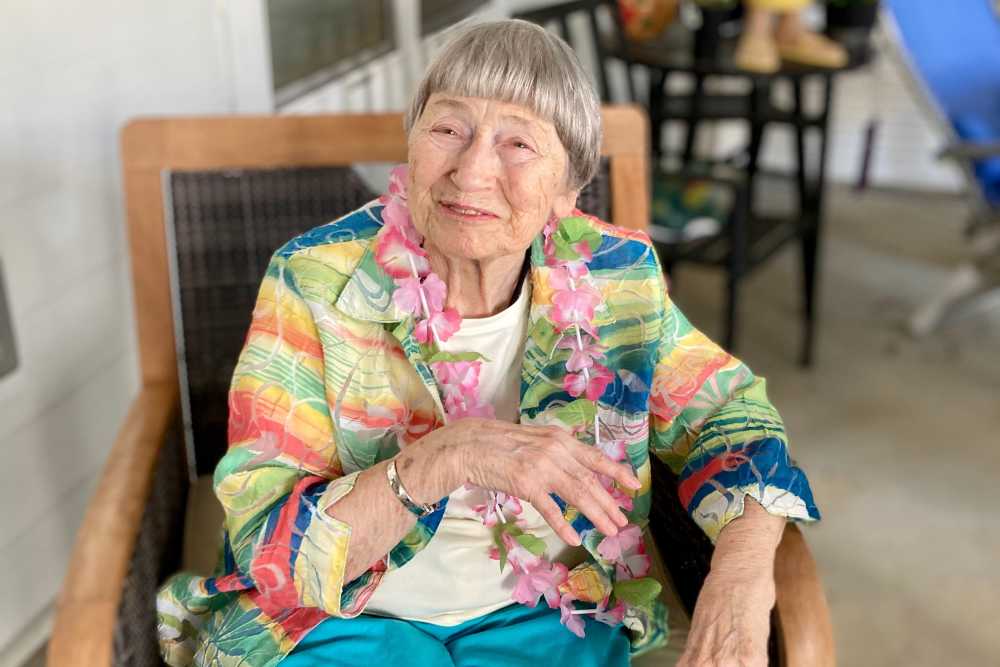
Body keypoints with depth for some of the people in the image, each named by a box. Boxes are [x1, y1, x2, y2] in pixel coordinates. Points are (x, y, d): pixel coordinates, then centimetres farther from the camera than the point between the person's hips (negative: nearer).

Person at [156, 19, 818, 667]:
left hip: (551, 612, 3)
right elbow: (268, 551, -18)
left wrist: (744, 568, -17)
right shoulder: (316, 283, -16)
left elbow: (730, 409, 2)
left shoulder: (616, 278, -8)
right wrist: (445, 457, -33)